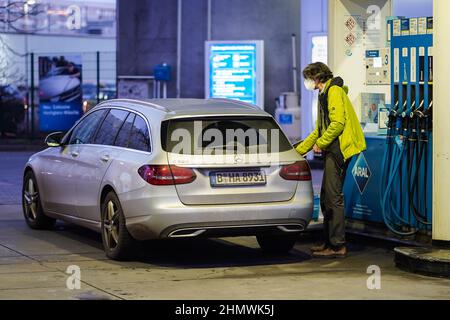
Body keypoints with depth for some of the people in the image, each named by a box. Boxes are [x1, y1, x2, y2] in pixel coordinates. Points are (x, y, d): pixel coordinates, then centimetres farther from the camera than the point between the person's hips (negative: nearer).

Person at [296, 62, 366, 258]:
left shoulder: (334, 91, -8)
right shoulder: (325, 94, 25)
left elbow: (338, 122, -20)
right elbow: (319, 130, 29)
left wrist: (321, 143, -12)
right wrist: (298, 150, 27)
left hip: (338, 150, -11)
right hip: (333, 151, 11)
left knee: (333, 198, -11)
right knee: (326, 198, 13)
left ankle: (338, 246, -11)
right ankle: (329, 242, 19)